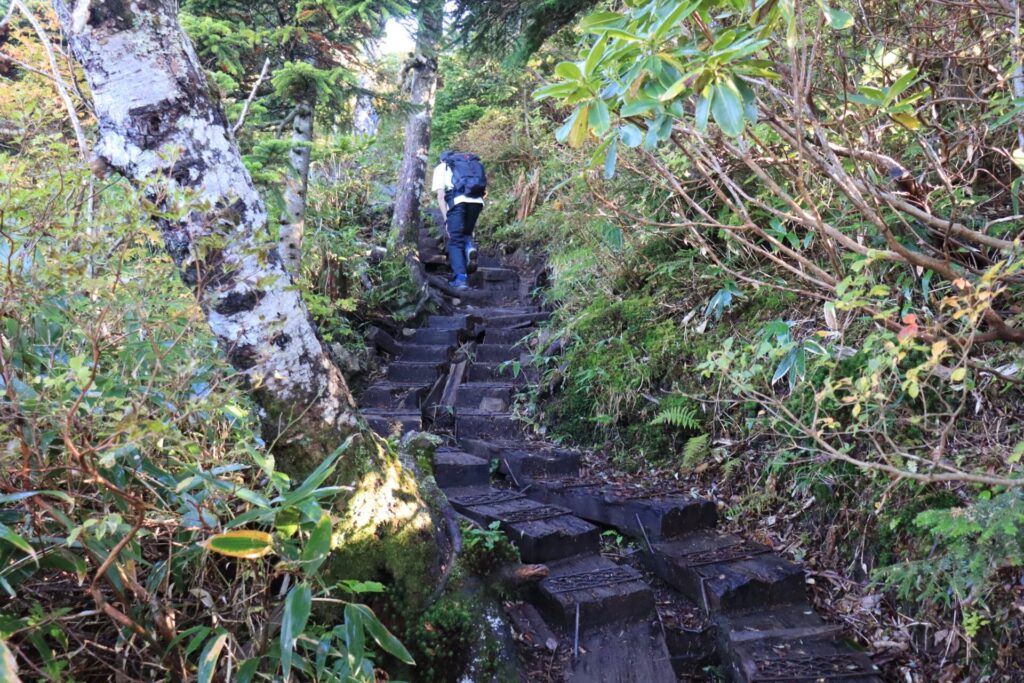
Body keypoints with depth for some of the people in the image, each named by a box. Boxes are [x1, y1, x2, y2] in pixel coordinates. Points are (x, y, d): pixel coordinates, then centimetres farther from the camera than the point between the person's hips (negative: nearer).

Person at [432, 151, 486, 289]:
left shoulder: (441, 167, 22)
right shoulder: (472, 163, 32)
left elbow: (441, 196, 8)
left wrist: (446, 219, 6)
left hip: (457, 201, -3)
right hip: (477, 201, 3)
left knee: (455, 241, 5)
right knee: (466, 233, 23)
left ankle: (461, 278, -9)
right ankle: (470, 248, -11)